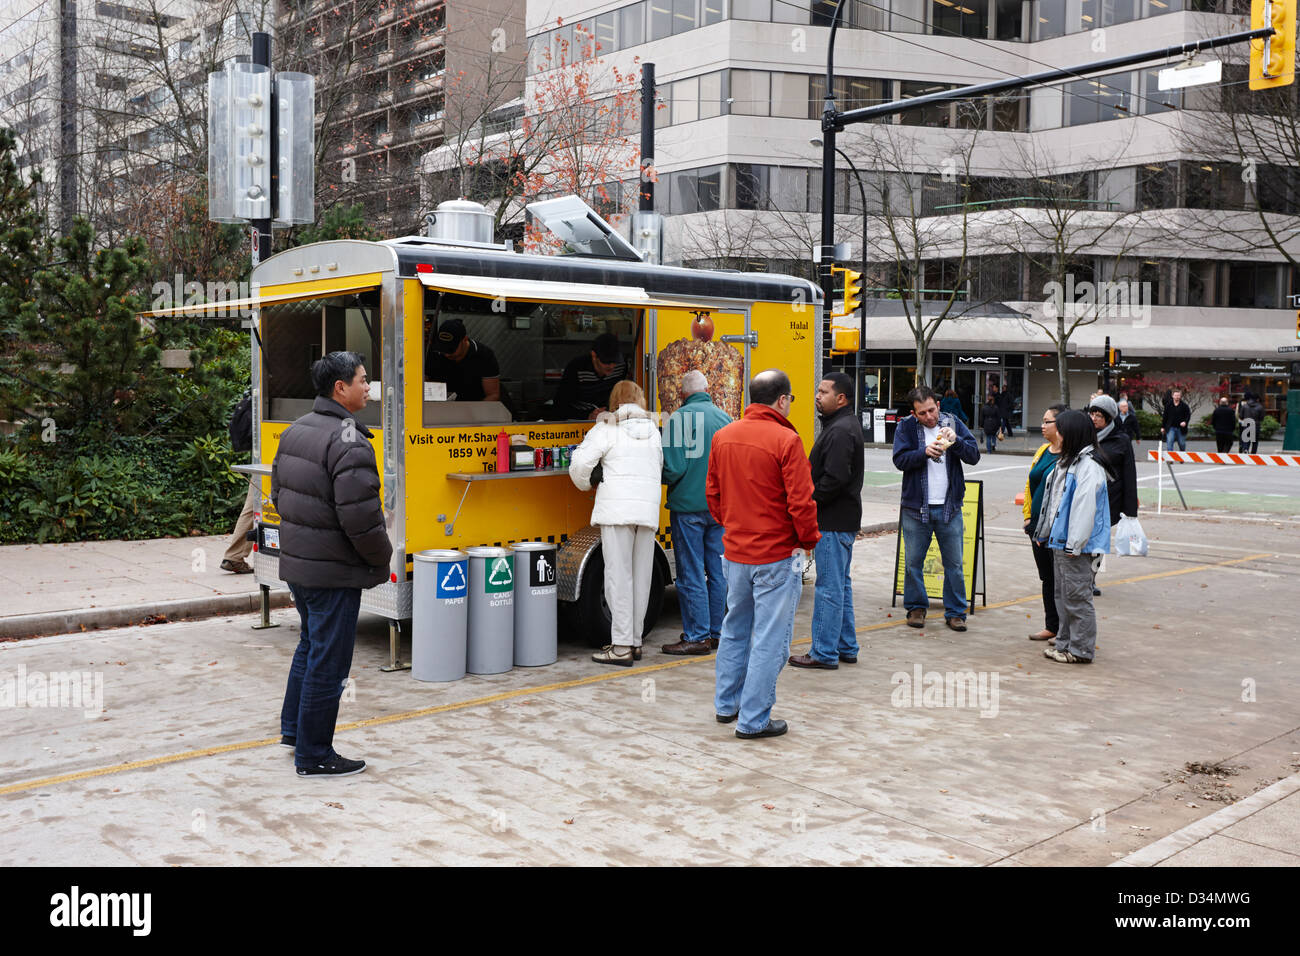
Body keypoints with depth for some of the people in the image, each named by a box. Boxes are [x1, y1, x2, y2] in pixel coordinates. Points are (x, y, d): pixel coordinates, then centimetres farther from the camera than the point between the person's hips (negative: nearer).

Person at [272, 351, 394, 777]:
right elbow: (359, 516, -24)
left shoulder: (296, 430, 9)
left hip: (295, 562, 9)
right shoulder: (348, 442, -21)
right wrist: (382, 560, -10)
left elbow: (278, 491, 16)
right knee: (328, 661, 1)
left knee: (310, 644, 26)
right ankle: (314, 756, 11)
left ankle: (293, 728, 39)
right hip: (333, 571, -9)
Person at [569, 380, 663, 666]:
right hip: (648, 509, 5)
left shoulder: (607, 429, 1)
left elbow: (580, 463, -7)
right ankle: (635, 641, 17)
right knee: (641, 577, 10)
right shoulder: (653, 431, 16)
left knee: (618, 576, -4)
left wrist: (585, 485, 11)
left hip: (617, 509, -5)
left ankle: (621, 647, -4)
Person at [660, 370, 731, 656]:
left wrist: (663, 479, 6)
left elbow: (673, 468, -15)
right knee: (719, 572, 11)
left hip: (688, 506, -5)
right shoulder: (726, 419, 6)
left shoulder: (680, 418, -10)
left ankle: (697, 637, 4)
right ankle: (716, 633, 19)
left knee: (691, 575, 0)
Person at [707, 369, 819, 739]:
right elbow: (800, 502, -17)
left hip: (735, 552, 7)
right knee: (770, 639, 3)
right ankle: (753, 720, 7)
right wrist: (810, 540, -1)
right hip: (776, 556, -7)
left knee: (735, 628, 22)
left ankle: (726, 704, 32)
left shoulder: (723, 436, 3)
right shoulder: (785, 440, -17)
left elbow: (712, 493, 12)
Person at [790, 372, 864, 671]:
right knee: (841, 584, 16)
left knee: (829, 587, -5)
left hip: (833, 522, -11)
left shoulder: (840, 431, -17)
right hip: (845, 520, 11)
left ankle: (824, 653, 0)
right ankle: (846, 648, 24)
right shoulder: (845, 426, 16)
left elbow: (835, 479, -25)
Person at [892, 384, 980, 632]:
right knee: (914, 563, 7)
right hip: (916, 508, -1)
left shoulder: (953, 424, 5)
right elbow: (900, 460, -9)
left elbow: (974, 456, -1)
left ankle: (955, 612, 15)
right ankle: (916, 608, 22)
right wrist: (925, 452, -23)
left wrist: (955, 441, -17)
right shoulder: (906, 428, 1)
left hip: (949, 508, 1)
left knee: (954, 564, 4)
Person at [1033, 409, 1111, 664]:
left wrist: (1074, 544, -23)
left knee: (1077, 596, -3)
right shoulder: (1066, 462, 15)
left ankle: (1081, 650, 4)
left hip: (1076, 545, -10)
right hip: (1060, 541, 10)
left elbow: (1085, 507, -21)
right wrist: (1044, 532, 19)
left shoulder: (1088, 466, -16)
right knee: (1063, 595, 16)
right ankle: (1065, 643, 26)